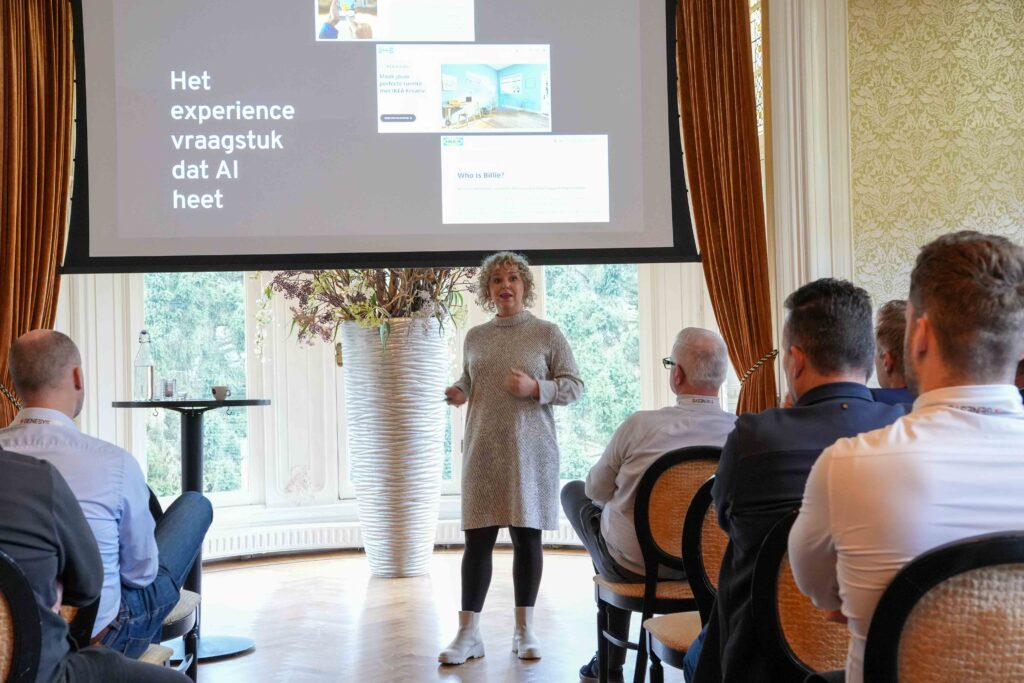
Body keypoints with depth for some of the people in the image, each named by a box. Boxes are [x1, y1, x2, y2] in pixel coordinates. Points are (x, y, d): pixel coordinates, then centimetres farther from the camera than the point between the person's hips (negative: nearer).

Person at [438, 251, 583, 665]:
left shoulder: (547, 333, 2)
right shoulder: (475, 337, 12)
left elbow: (574, 386, 1)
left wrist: (535, 389, -16)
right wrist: (457, 394, -1)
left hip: (531, 450, -2)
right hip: (484, 450, 2)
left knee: (527, 537, 4)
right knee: (477, 539, 0)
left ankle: (524, 630, 15)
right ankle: (468, 634, 4)